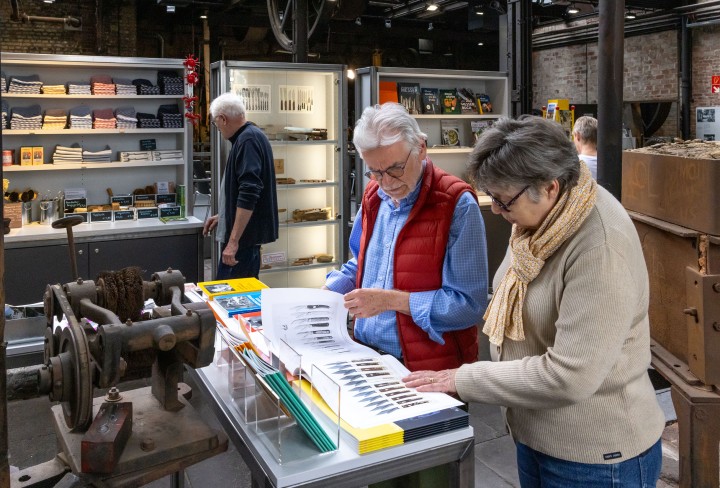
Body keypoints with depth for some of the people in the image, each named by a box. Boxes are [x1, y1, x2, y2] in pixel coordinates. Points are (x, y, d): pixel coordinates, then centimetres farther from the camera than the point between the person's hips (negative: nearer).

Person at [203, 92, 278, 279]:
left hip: (243, 236, -10)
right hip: (248, 234, 10)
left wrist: (233, 240, -25)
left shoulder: (248, 140, -16)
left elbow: (249, 195, -25)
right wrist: (222, 216, 26)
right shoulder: (252, 136, 15)